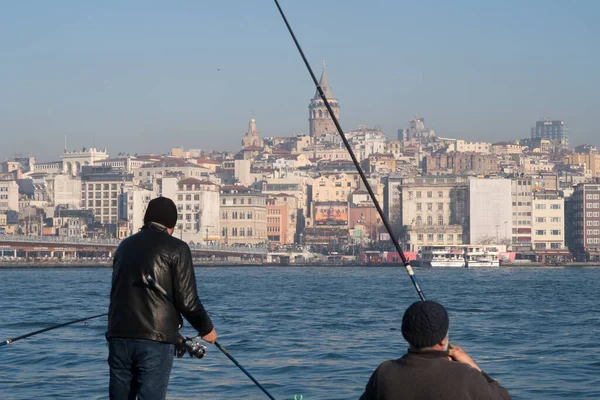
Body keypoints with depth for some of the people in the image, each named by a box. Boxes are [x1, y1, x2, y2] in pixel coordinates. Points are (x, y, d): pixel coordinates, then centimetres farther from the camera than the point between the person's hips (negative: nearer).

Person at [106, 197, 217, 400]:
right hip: (155, 340, -5)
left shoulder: (125, 246, 17)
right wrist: (206, 329, 11)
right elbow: (186, 299, -8)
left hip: (119, 336, 5)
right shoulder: (176, 248, -2)